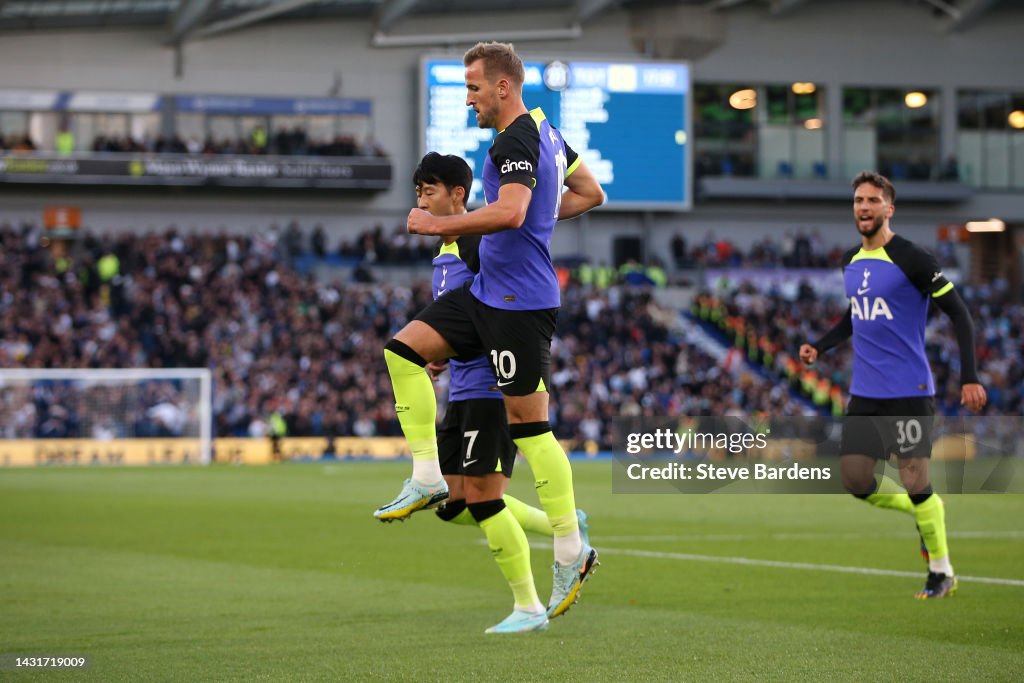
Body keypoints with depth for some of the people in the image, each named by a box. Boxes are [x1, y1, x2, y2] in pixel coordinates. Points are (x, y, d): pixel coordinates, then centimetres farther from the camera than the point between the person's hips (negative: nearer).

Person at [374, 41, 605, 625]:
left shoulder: (515, 141, -17)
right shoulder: (544, 130, 14)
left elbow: (509, 212, -32)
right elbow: (591, 193, 25)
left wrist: (439, 224, -23)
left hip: (520, 302, -10)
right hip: (490, 289, 10)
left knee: (528, 422, -6)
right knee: (404, 348, 4)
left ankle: (572, 551, 1)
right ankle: (429, 477, 3)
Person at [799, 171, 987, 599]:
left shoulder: (910, 259, -11)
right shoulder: (850, 262, 10)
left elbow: (958, 313, -10)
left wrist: (969, 377, -17)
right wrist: (820, 346, 11)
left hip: (909, 391, -7)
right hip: (864, 393, 7)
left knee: (914, 482, -6)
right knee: (854, 480, 4)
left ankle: (942, 572, 10)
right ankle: (921, 515, 28)